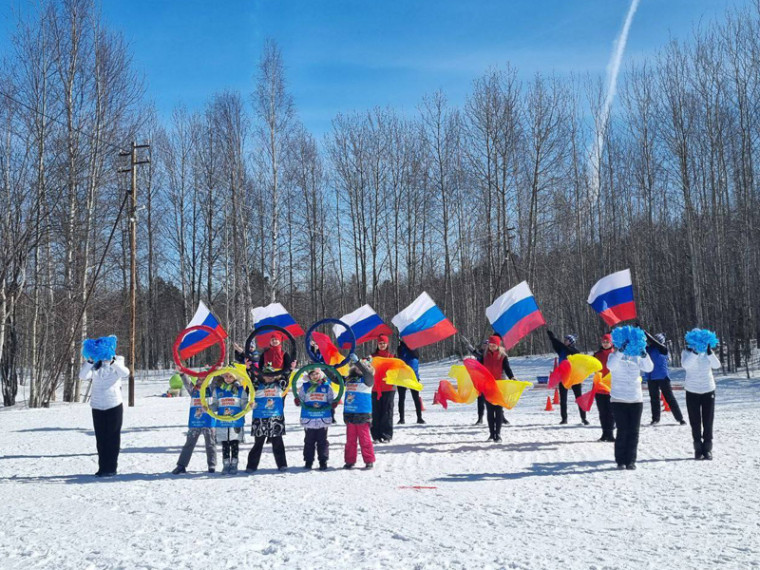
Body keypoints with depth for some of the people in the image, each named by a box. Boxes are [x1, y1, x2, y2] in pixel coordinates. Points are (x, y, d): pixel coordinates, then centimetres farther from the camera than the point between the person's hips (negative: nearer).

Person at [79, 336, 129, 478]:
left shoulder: (117, 362, 0)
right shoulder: (94, 365, 4)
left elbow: (125, 373, -21)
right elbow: (82, 376, -13)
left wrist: (111, 361, -34)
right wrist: (90, 361, -27)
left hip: (114, 406, -2)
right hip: (98, 406, 2)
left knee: (113, 438, 0)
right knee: (101, 439, 6)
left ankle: (111, 467, 6)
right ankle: (102, 468, 13)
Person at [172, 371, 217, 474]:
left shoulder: (210, 390, 2)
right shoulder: (193, 390, 6)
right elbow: (187, 383, -6)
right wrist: (181, 373, -23)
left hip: (208, 423, -2)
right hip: (194, 423, 2)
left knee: (210, 445, 5)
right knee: (188, 444, 6)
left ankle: (212, 466, 14)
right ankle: (181, 465, 10)